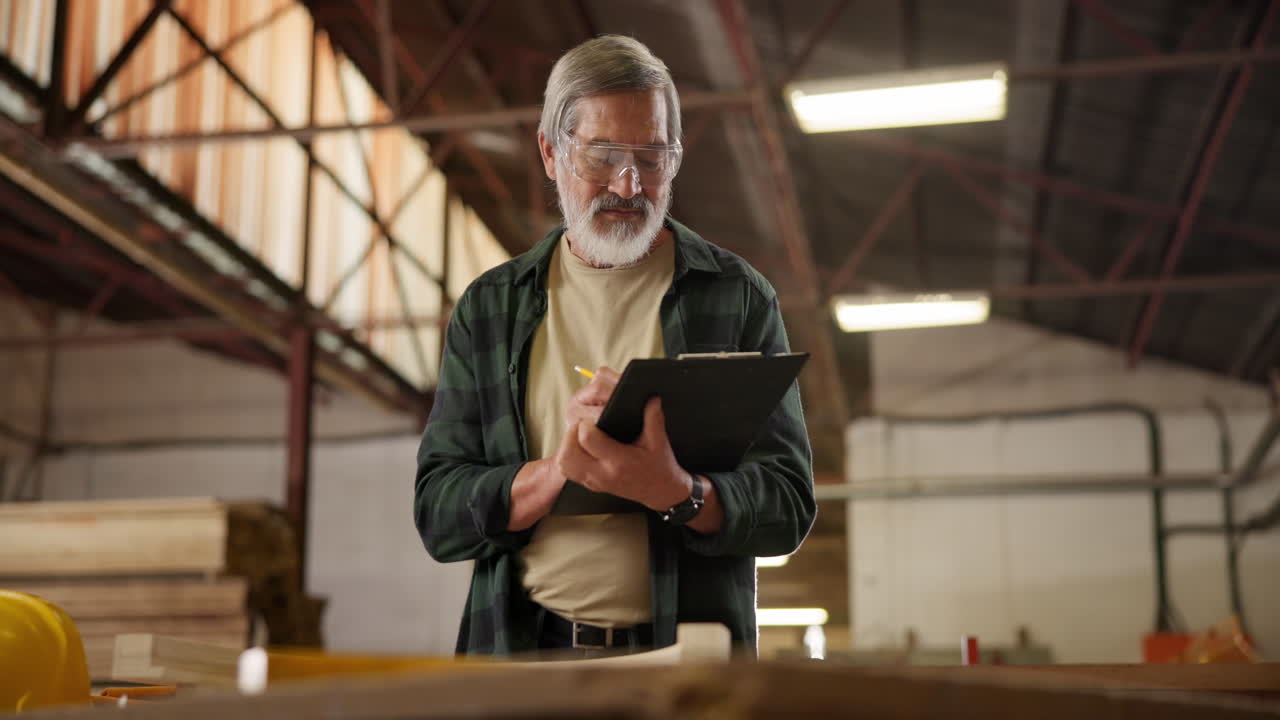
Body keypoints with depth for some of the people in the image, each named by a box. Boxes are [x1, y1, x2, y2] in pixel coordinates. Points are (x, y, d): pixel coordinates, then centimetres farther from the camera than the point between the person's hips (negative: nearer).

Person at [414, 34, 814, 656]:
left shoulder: (737, 297, 7)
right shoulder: (489, 308, 11)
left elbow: (789, 508, 3)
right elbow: (436, 515, 7)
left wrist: (676, 493, -17)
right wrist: (557, 471, -12)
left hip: (685, 654, -1)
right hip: (524, 650, 2)